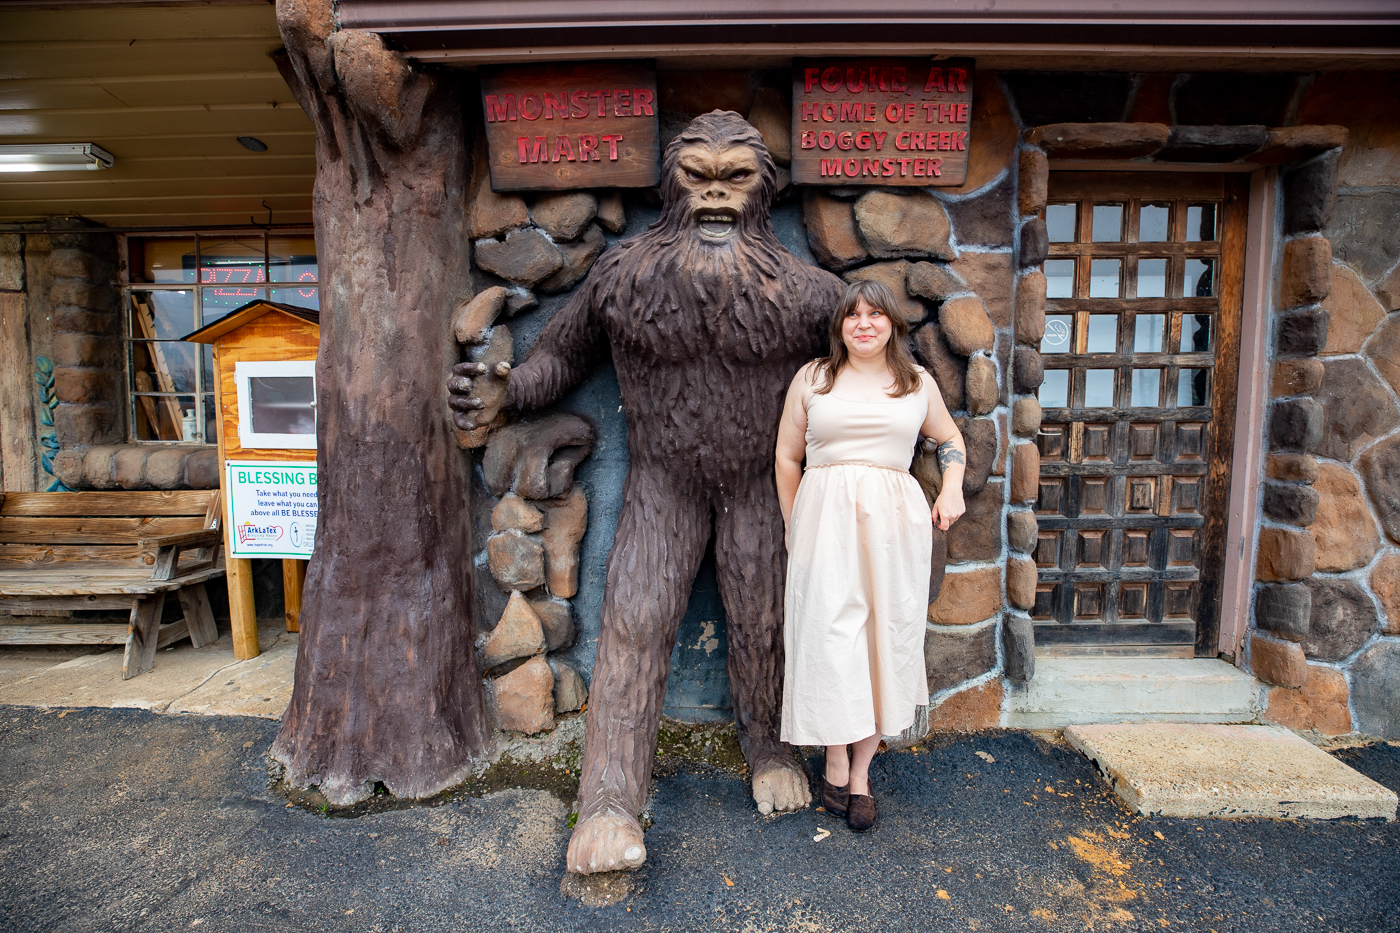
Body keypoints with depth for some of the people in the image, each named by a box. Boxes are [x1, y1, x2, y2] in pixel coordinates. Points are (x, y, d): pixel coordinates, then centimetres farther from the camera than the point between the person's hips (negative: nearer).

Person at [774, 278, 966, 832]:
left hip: (893, 522, 2)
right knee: (831, 636, -4)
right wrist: (794, 528, 7)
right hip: (825, 519, -1)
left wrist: (952, 488, 9)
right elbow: (787, 458, 10)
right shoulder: (811, 379, 8)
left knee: (886, 637, 4)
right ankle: (837, 765, 13)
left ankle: (861, 772, 18)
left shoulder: (918, 383, 12)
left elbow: (949, 437, 27)